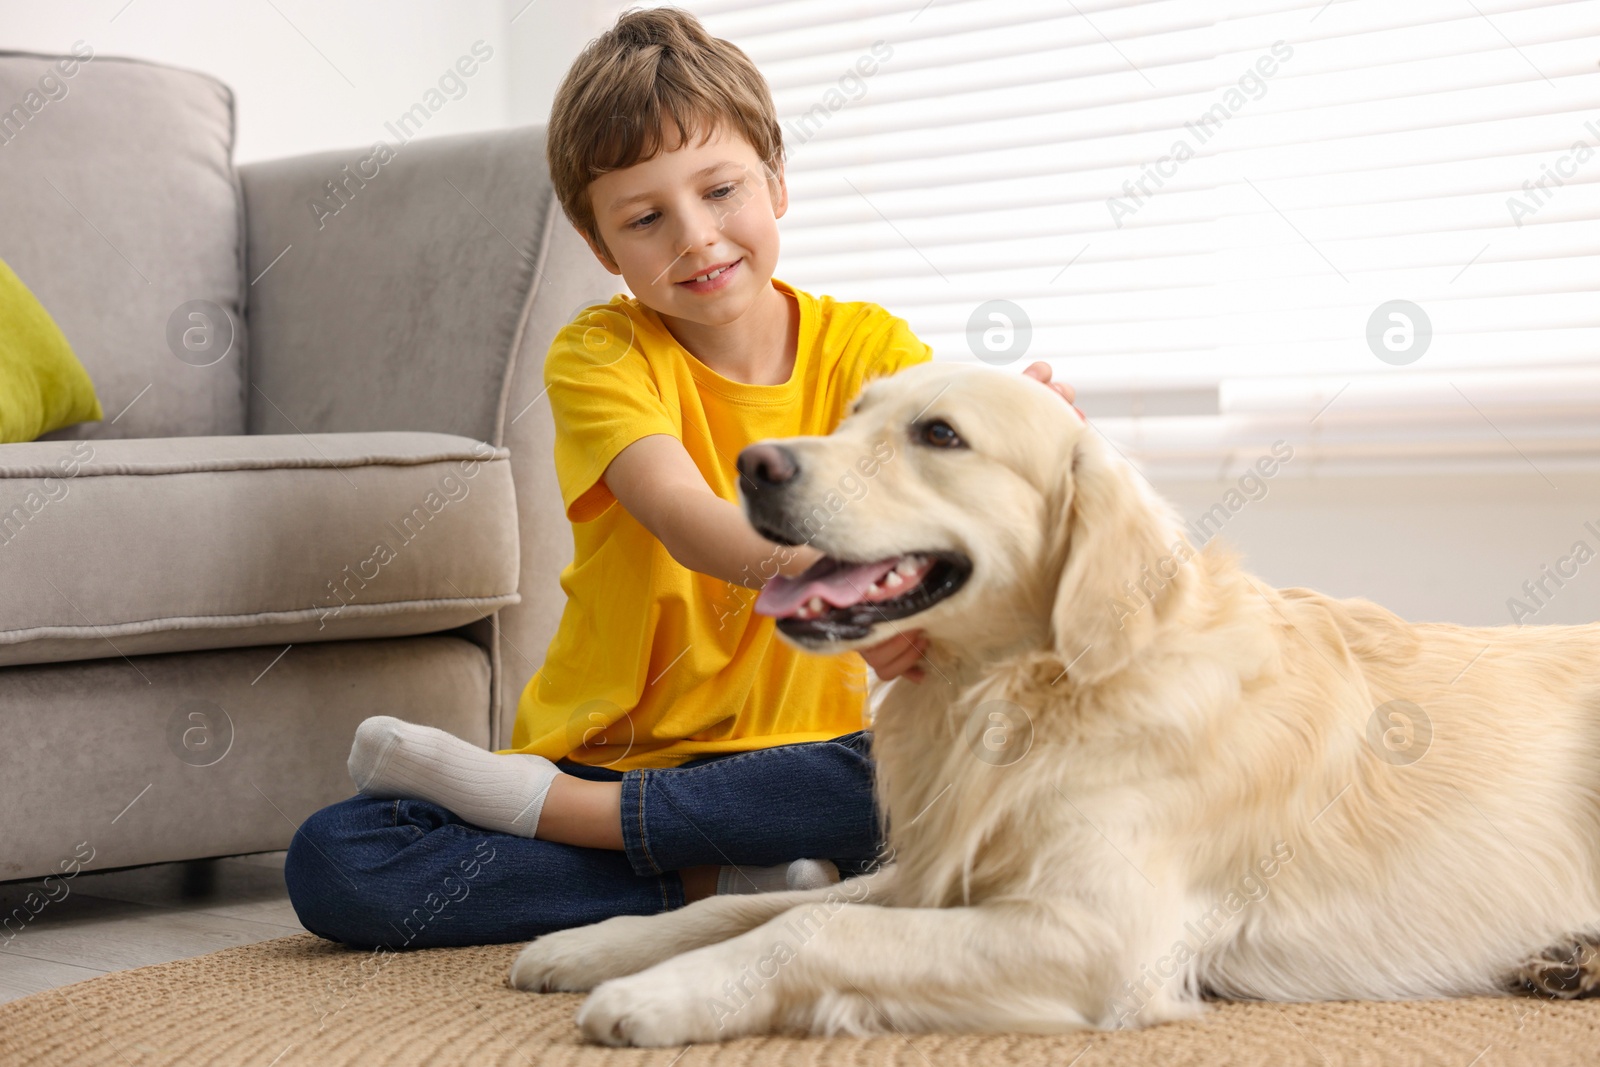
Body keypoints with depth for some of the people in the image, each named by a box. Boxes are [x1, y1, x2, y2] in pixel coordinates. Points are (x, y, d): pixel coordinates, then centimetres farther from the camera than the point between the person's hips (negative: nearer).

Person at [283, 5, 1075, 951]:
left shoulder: (867, 347, 1)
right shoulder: (600, 355, -5)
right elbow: (684, 514, -25)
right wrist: (812, 572, -47)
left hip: (789, 756, 1)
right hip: (598, 749, -1)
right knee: (330, 863, -21)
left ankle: (540, 804, -19)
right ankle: (717, 886, -22)